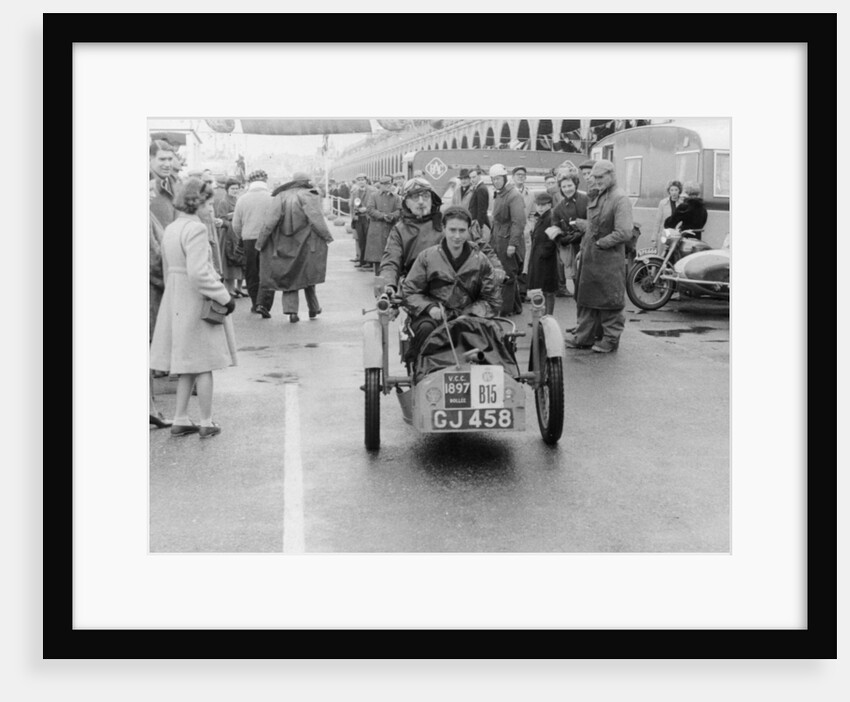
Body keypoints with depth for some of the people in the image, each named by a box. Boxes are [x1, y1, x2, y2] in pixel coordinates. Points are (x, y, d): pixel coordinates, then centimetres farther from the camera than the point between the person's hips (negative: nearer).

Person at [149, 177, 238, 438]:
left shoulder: (170, 229, 9)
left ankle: (180, 420, 17)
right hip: (198, 302, -8)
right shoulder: (195, 229, -18)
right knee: (204, 365, 3)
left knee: (188, 366, 15)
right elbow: (198, 273, -24)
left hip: (175, 304, 8)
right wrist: (225, 297, -17)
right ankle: (207, 423, 11)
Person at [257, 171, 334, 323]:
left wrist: (260, 242, 1)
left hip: (284, 246, 2)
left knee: (289, 277, 9)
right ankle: (313, 308, 21)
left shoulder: (279, 197, 1)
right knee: (307, 275, 13)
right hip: (305, 243, -2)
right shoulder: (308, 196, -9)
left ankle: (291, 310, -3)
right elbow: (316, 219, -15)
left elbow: (269, 222, -4)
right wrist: (327, 236, -4)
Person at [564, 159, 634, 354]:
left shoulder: (620, 199, -14)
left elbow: (624, 233, -21)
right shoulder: (596, 196, 12)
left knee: (609, 300, 2)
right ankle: (584, 336, 23)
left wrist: (600, 243, -16)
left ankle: (610, 339, 13)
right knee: (586, 298, 14)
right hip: (590, 257, 9)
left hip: (609, 259, -8)